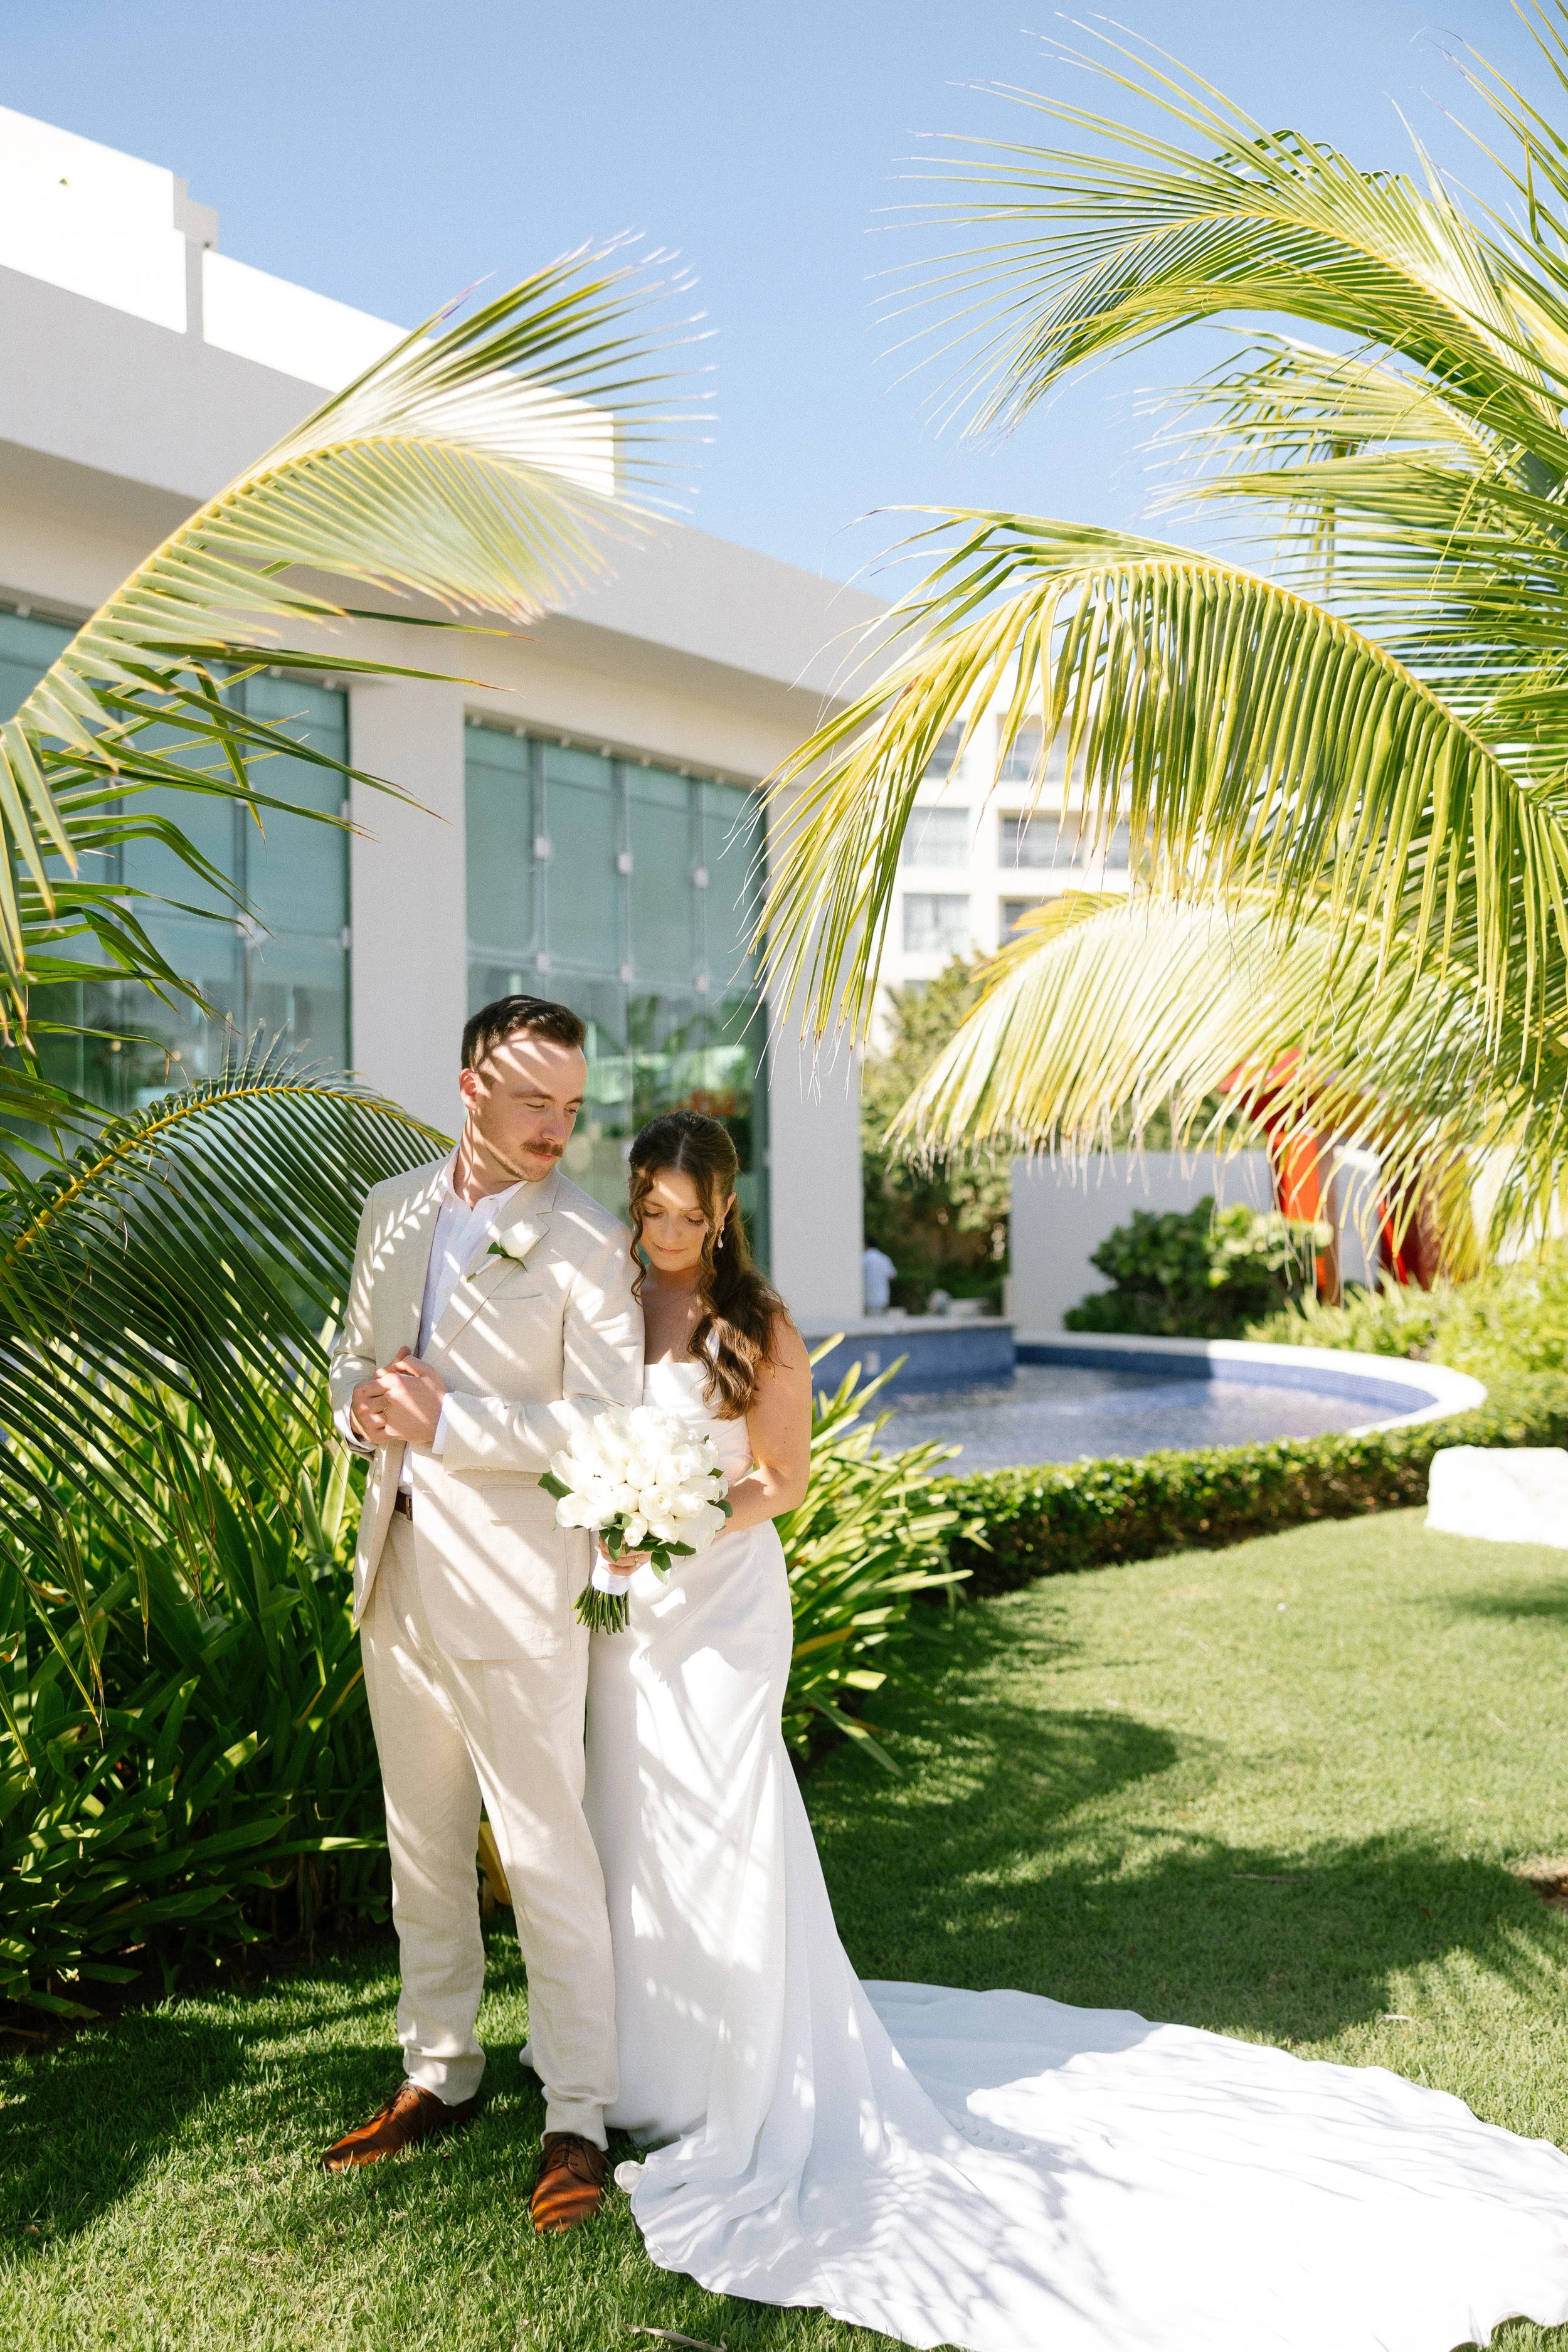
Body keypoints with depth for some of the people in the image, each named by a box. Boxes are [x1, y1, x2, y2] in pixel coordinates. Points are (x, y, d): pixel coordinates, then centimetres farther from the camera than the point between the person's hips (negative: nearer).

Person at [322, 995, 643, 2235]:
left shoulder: (589, 1243, -11)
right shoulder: (392, 1209, 8)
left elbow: (608, 1424, -16)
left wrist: (449, 1419, -20)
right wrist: (366, 1408, -6)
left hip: (514, 1587, -6)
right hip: (397, 1572, 6)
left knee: (547, 1855, 2)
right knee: (422, 1845, 18)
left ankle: (579, 2118, 16)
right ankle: (440, 2075, 35)